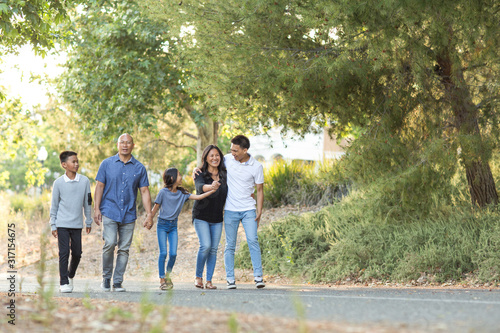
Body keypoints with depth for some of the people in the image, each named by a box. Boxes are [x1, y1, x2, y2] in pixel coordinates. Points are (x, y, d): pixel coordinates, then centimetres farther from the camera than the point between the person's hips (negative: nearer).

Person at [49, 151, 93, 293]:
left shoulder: (84, 181, 1)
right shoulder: (58, 182, -3)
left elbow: (87, 203, 9)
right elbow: (54, 205, 4)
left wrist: (88, 222, 13)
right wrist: (53, 225, 3)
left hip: (77, 224, 2)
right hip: (62, 224, -2)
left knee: (77, 253, 6)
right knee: (64, 253, -6)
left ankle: (71, 276, 31)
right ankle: (63, 283, 1)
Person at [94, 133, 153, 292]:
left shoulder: (139, 168, 7)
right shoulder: (107, 164, 5)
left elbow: (144, 191, 7)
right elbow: (100, 186, 4)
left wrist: (148, 213, 0)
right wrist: (96, 209, -3)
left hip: (129, 214, 2)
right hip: (109, 212, -2)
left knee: (124, 248, 2)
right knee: (110, 244, -15)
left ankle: (118, 282, 9)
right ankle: (106, 278, 3)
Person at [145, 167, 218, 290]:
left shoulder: (182, 193, 3)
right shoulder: (163, 192, -9)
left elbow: (197, 197, -1)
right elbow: (155, 208, -3)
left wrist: (212, 190, -9)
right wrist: (149, 220, -5)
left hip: (173, 226, 4)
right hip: (162, 225, -4)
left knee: (173, 253, -5)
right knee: (163, 253, -8)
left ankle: (168, 275, 17)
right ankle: (162, 280, -1)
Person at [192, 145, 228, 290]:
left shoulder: (224, 175, 6)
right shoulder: (201, 174, -7)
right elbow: (200, 187, -28)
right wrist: (210, 187, -51)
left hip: (217, 218, 4)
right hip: (201, 216, -4)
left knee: (214, 249, 0)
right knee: (205, 246, -16)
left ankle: (209, 280, 7)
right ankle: (198, 276, 2)